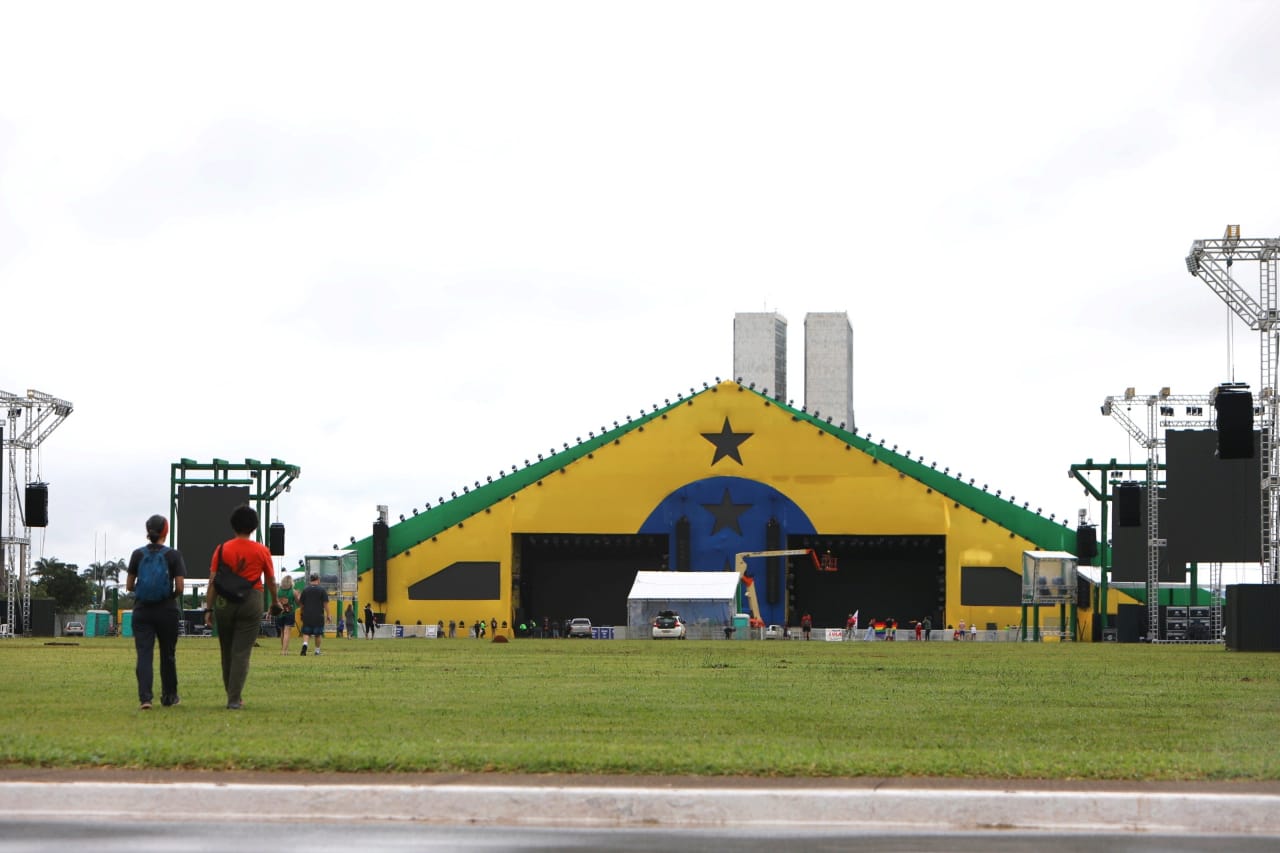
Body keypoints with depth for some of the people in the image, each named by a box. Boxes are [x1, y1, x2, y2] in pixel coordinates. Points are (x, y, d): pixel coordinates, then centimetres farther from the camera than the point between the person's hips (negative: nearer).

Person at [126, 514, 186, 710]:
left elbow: (129, 586, 3)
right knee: (168, 655, 14)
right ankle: (169, 696, 26)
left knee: (144, 654, -3)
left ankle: (145, 697, -19)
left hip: (142, 611, 1)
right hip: (167, 611, -1)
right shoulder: (173, 555, -6)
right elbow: (179, 587, -9)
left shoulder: (138, 554, 0)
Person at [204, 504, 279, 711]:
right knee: (242, 653, -2)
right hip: (251, 602, -2)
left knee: (227, 652, 15)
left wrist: (208, 609, 1)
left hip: (224, 603, 2)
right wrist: (275, 602, 26)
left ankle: (232, 695, 26)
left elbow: (213, 581, -2)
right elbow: (270, 580, 9)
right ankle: (234, 700, -7)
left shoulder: (222, 550, 1)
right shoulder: (261, 551, 0)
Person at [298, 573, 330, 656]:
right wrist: (328, 615, -1)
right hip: (318, 616, -1)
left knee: (306, 633, 4)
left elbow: (301, 602, 5)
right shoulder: (322, 590, -4)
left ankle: (304, 644, -22)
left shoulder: (305, 590, 2)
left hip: (307, 616, 1)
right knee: (318, 634, 11)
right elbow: (325, 603, -6)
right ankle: (317, 650, 17)